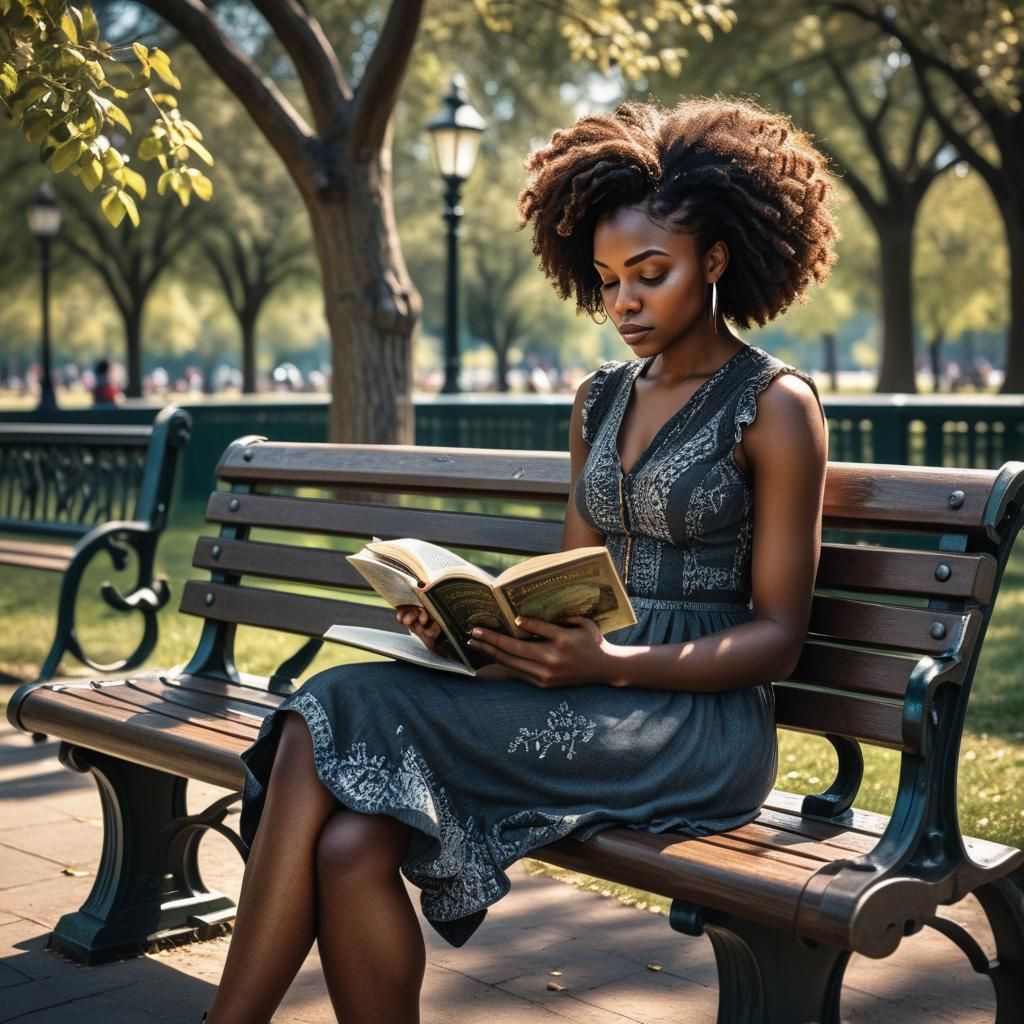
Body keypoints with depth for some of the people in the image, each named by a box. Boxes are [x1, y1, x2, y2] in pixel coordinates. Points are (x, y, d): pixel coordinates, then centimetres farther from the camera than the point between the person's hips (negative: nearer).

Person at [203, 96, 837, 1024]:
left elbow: (777, 639, -4)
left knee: (346, 719, -25)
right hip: (595, 698, 6)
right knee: (350, 847, -26)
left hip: (702, 722, -6)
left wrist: (611, 664, -20)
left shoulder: (776, 405, -1)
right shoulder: (600, 402, 18)